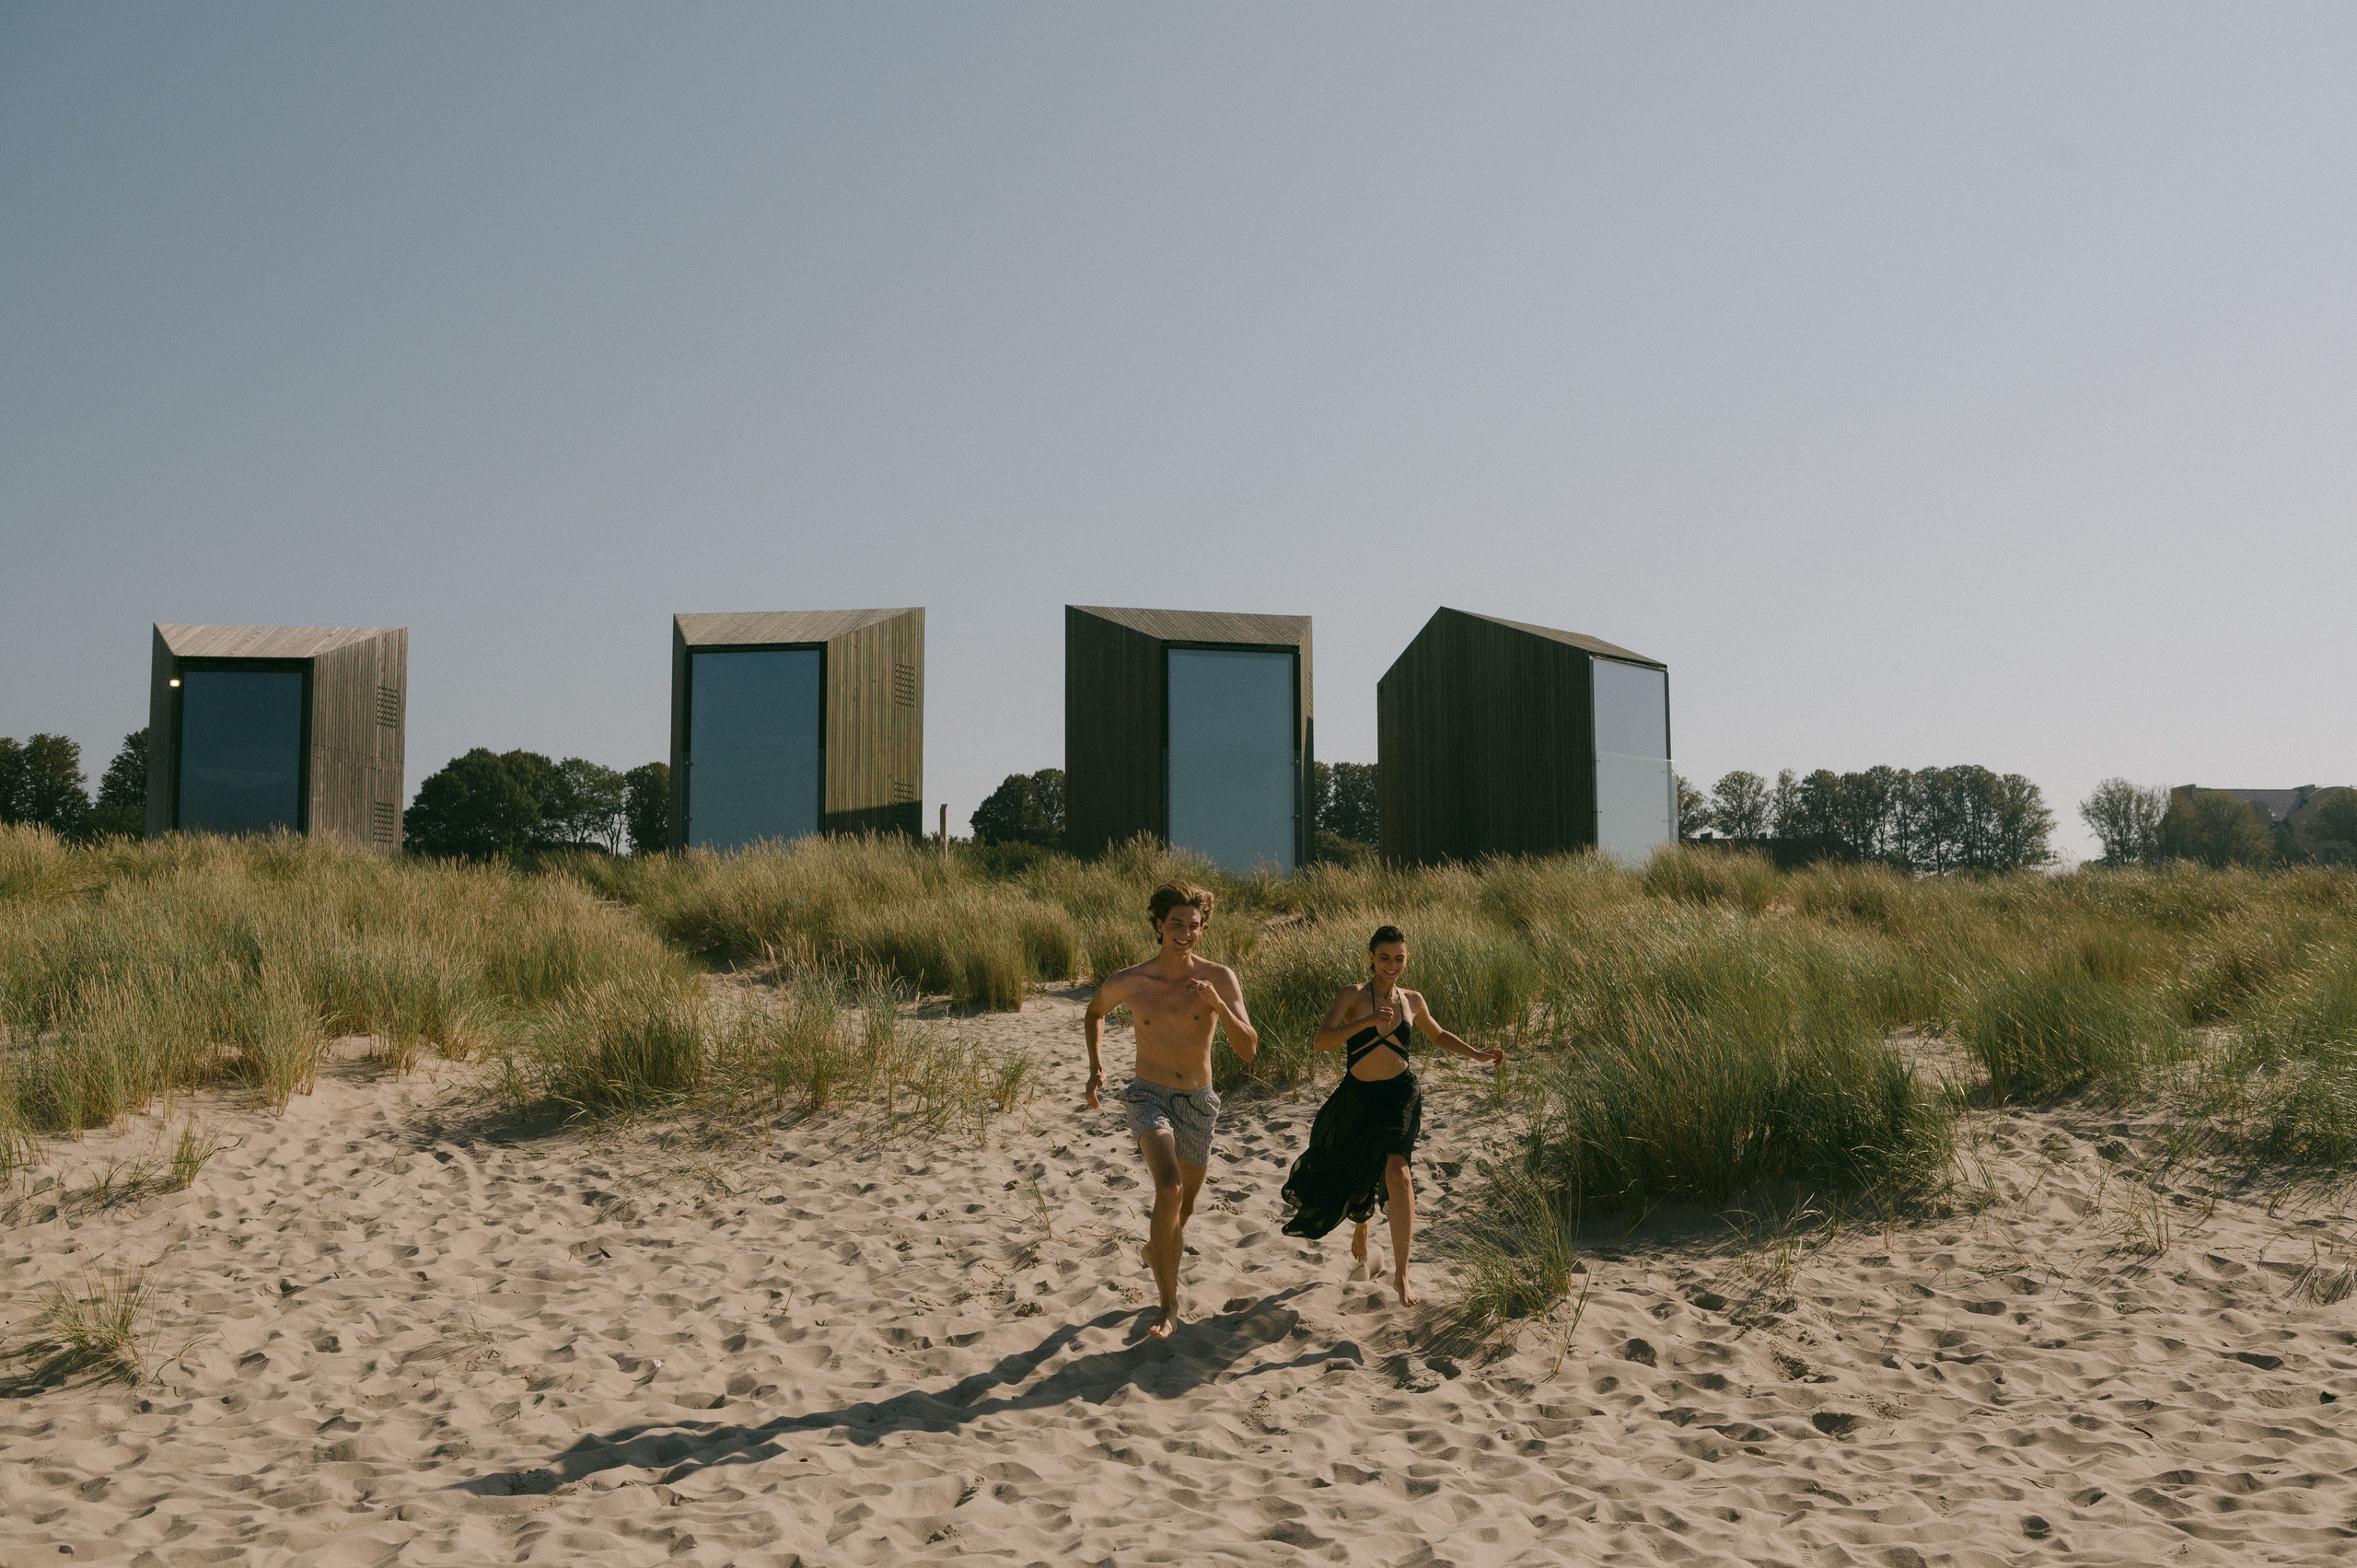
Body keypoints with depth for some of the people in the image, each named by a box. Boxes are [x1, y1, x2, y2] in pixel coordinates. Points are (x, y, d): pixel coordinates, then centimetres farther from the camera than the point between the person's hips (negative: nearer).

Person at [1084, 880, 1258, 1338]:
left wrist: (1218, 1005, -31)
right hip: (1149, 1097, -2)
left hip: (1198, 1103, 3)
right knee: (1170, 1189, -27)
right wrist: (1096, 1065, 1)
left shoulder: (1219, 979, -10)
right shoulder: (1130, 982, -9)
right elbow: (1094, 1011, 14)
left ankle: (1156, 1249, 55)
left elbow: (1247, 1050, -15)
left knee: (1183, 1207, 19)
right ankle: (1169, 1305, -17)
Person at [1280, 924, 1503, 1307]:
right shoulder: (1353, 996, -10)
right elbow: (1319, 1042, -24)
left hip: (1400, 1096, 0)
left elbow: (1439, 1036, 23)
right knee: (1359, 1182, 15)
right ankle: (1360, 1238, 51)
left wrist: (1477, 1054, 10)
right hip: (1357, 1099, 0)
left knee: (1397, 1172, -23)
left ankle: (1401, 1275, -18)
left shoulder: (1412, 1000, 2)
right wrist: (1367, 1021, -33)